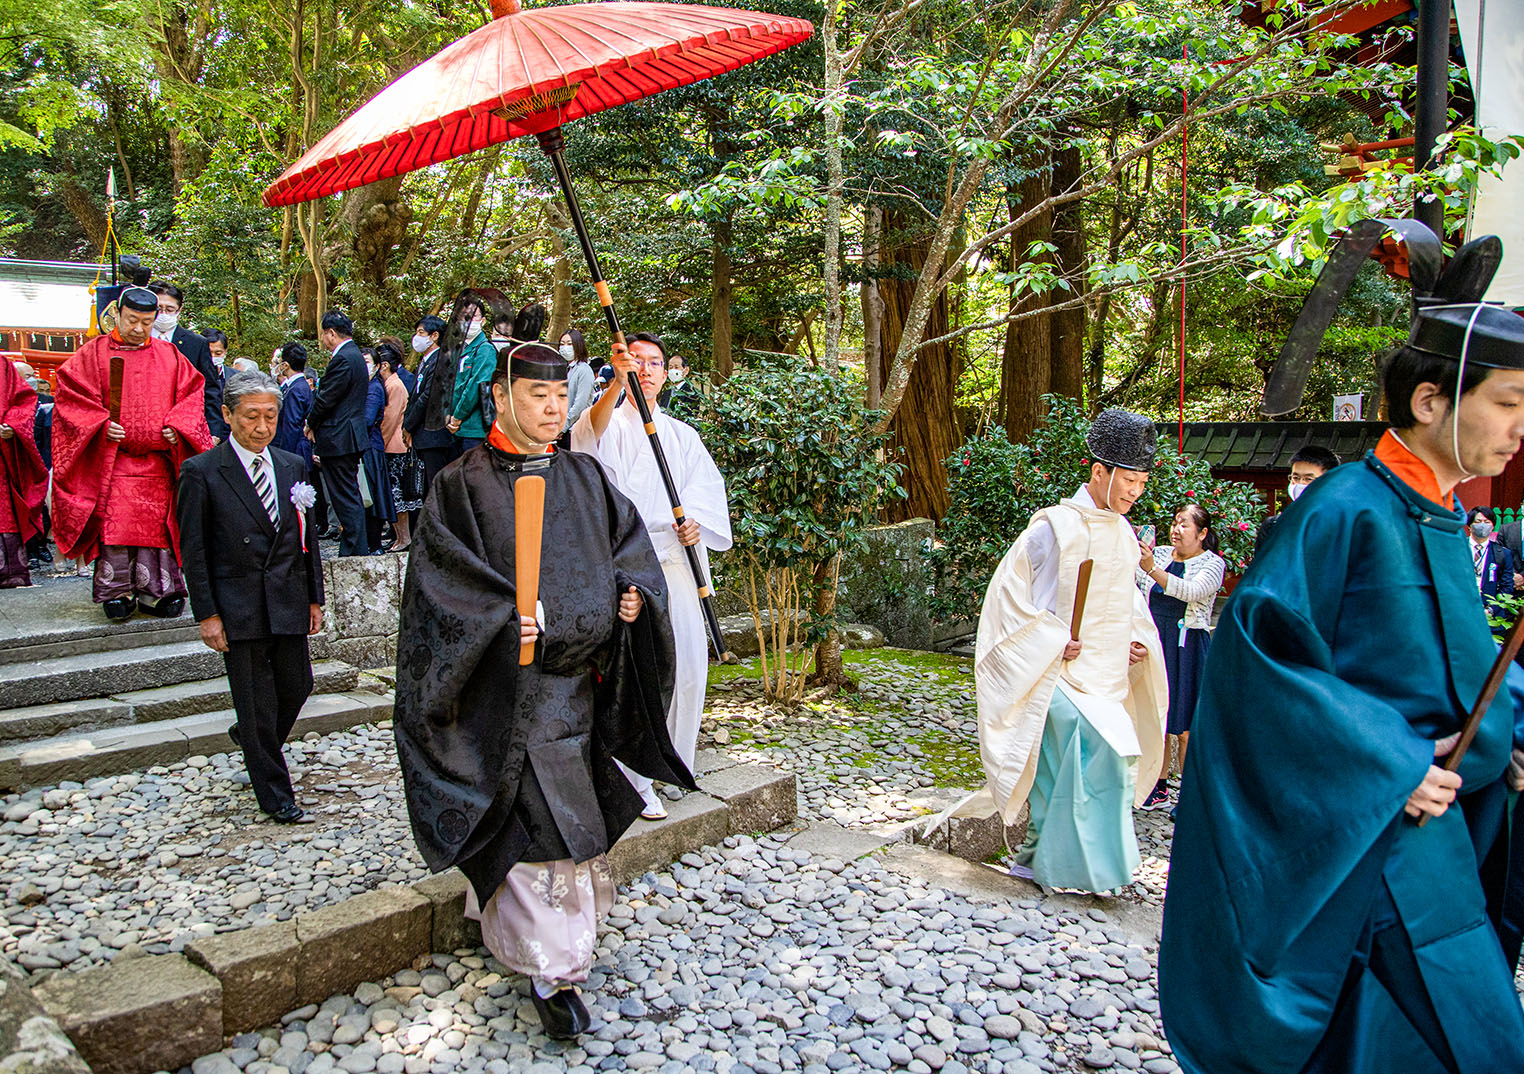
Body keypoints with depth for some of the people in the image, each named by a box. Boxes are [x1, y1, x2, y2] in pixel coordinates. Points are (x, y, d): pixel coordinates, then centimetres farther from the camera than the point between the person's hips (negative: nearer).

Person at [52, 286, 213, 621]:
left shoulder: (169, 355, 12)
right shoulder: (94, 353, 7)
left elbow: (191, 394, 11)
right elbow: (71, 395, 3)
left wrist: (177, 427, -5)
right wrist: (101, 425, -11)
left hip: (159, 462, 2)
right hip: (111, 462, -2)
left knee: (157, 526, 2)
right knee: (114, 527, -8)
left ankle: (156, 592, 9)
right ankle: (116, 592, 0)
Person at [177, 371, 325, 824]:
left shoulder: (292, 466, 7)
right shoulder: (201, 472, -6)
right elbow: (193, 550, -6)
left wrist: (314, 598, 11)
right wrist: (206, 614, -9)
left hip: (289, 602, 4)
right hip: (239, 607, -4)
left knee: (297, 687, 10)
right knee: (257, 702, 4)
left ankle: (250, 739, 41)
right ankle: (275, 795, 18)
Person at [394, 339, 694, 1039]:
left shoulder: (584, 477, 11)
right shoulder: (463, 484, -4)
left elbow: (629, 540, 14)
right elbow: (442, 574, -10)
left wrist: (633, 591, -5)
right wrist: (505, 615, -23)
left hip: (580, 676, 6)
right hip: (510, 685, -5)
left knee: (572, 813, 15)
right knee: (534, 818, -5)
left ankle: (505, 914, 39)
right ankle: (554, 970, 5)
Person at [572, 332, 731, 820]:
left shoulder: (682, 435, 19)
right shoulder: (611, 423, 5)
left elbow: (705, 485, 8)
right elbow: (593, 431, -21)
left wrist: (696, 521, -14)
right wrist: (617, 382, -39)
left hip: (676, 557, 4)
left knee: (687, 665, 3)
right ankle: (637, 781, 3)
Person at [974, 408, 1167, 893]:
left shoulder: (1123, 534, 11)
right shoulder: (1055, 527, -12)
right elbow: (1010, 591, -10)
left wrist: (1139, 640, 7)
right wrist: (1052, 641, -16)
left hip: (1105, 677, 7)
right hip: (1058, 672, -7)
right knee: (1098, 749, -21)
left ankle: (1038, 857, 21)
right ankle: (1090, 865, -7)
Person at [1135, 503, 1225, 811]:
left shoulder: (1213, 563, -2)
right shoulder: (1159, 554, 12)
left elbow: (1192, 591, -21)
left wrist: (1152, 569, -32)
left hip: (1187, 646, -4)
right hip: (1154, 641, 4)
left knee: (1185, 726, -1)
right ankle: (1159, 789, 20)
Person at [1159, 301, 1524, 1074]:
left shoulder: (1440, 520, 11)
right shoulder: (1347, 509, -16)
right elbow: (1258, 641, -22)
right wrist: (1389, 767, -21)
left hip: (1420, 822, 8)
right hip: (1355, 839, -8)